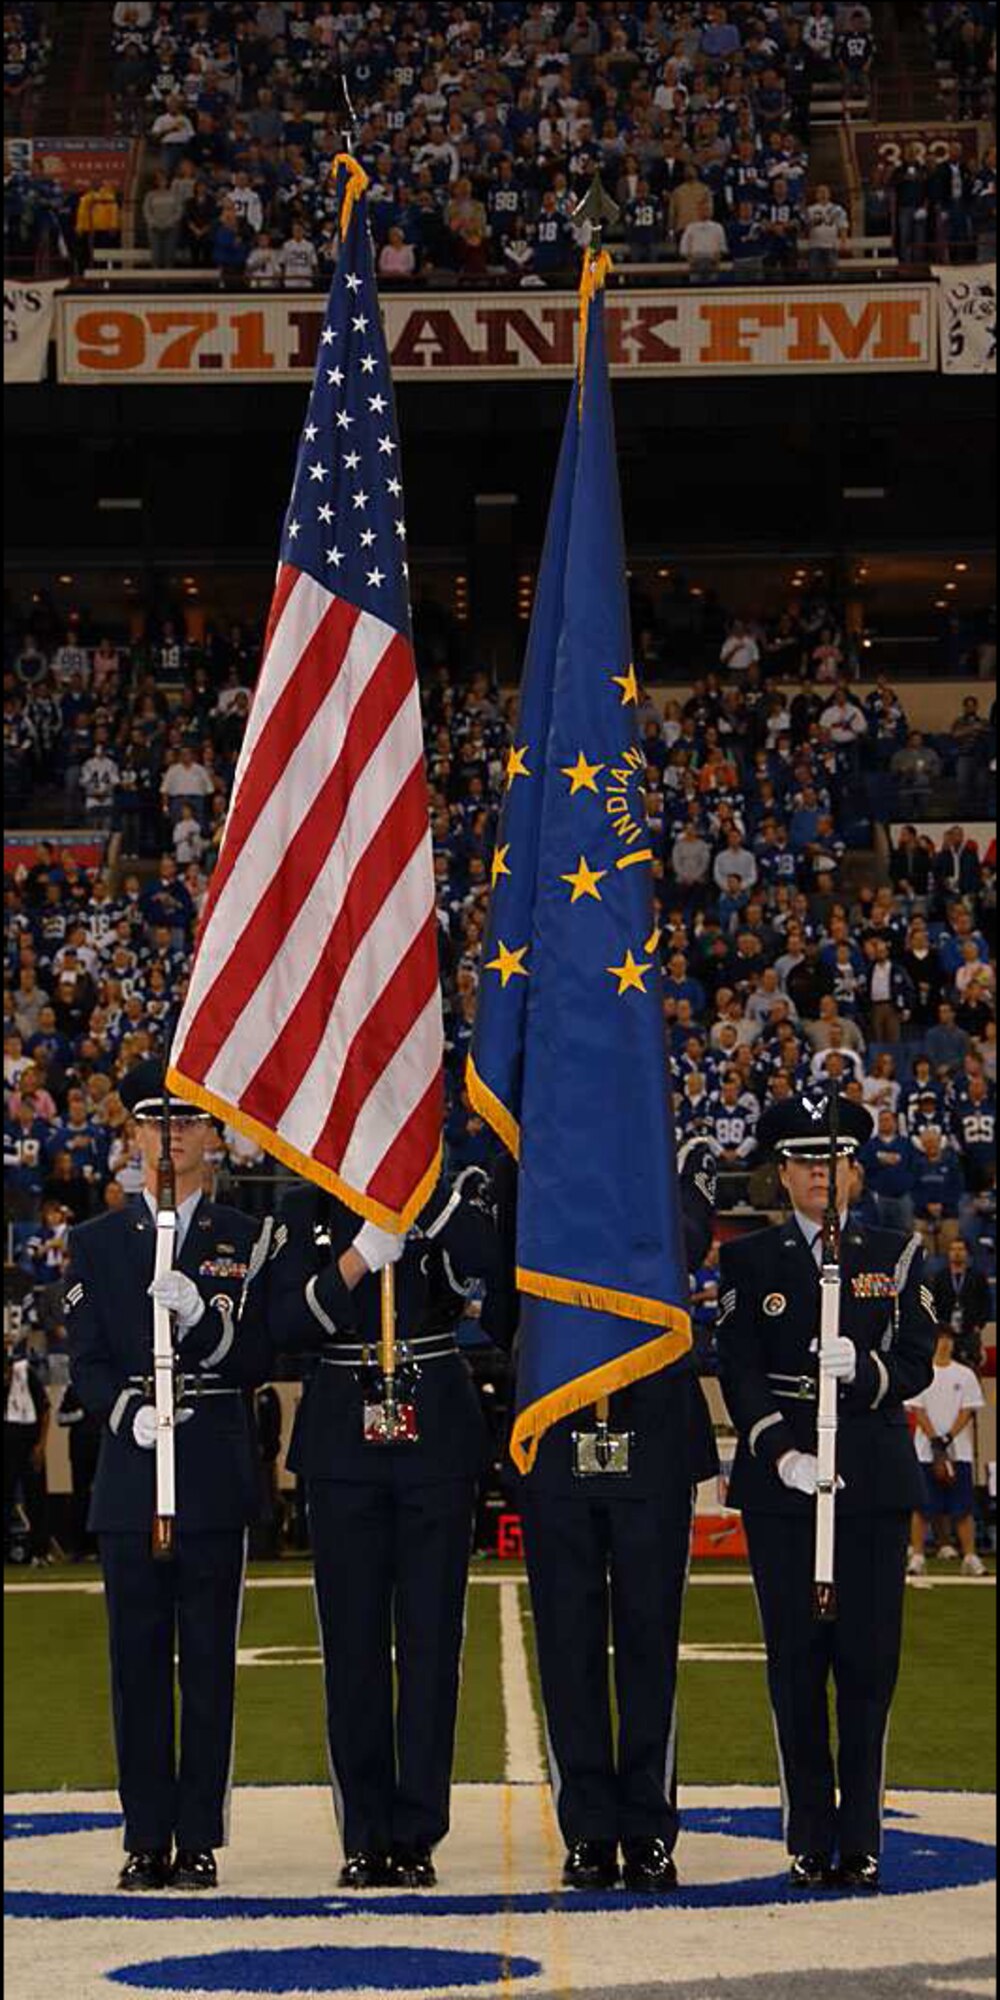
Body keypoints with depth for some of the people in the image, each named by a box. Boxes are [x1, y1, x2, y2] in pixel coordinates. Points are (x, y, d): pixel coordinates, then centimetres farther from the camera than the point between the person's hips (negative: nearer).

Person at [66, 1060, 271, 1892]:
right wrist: (129, 1409, -12)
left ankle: (200, 1838, 3)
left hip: (216, 1473, -1)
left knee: (209, 1659, -1)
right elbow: (86, 1362, 6)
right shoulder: (98, 1243, 11)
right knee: (138, 1658, 2)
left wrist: (201, 1316, -15)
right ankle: (148, 1838, 6)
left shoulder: (245, 1240, 8)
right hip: (132, 1474, 1)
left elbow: (258, 1360, 2)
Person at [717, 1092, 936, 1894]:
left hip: (875, 1476, 0)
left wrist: (861, 1368, -19)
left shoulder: (896, 1256, 11)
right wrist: (783, 1453, -15)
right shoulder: (749, 1261, 9)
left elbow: (917, 1364, 3)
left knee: (869, 1658, -3)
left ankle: (861, 1841, 2)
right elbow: (739, 1373, 0)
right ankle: (810, 1842, 3)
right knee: (795, 1660, -1)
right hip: (780, 1481, 0)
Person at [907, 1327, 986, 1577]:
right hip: (927, 1451, -1)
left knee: (963, 1507, -1)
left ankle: (970, 1557, 0)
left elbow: (968, 1411, 2)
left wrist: (948, 1439, -10)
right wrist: (935, 1442, -11)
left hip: (959, 1450, 1)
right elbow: (918, 1410, -2)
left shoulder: (965, 1375, 8)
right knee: (923, 1506, -2)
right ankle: (917, 1556, 2)